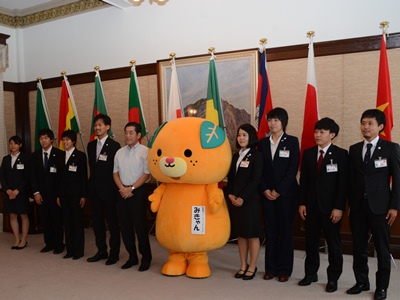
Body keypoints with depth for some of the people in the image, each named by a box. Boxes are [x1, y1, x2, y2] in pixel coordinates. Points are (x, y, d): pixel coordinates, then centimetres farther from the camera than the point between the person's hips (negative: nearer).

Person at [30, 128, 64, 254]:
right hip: (41, 193, 4)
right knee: (45, 220, 7)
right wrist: (36, 192, 0)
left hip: (55, 193, -4)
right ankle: (49, 243, 19)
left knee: (57, 219, 1)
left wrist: (60, 194, -11)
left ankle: (59, 245, 13)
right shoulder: (35, 155, 10)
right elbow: (33, 175, 9)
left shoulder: (59, 154, -4)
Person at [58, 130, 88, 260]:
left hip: (76, 194, -5)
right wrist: (59, 195, 9)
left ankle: (78, 250, 10)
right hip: (64, 194, 5)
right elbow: (60, 176, 12)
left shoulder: (80, 155, -4)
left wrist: (84, 195, -10)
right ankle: (70, 249, 16)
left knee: (77, 222, 1)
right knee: (67, 222, 7)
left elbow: (84, 176, -6)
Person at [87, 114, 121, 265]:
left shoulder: (114, 145, -10)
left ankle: (114, 253, 16)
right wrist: (91, 185, 9)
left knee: (112, 223, 5)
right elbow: (92, 166, 14)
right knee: (97, 222, 13)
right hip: (94, 189, 6)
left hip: (108, 190, -6)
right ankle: (102, 251, 26)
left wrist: (115, 188, -11)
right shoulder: (91, 145, 10)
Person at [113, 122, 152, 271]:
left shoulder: (145, 151, -7)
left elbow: (146, 174, -11)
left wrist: (131, 188, -14)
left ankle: (146, 258, 14)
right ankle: (132, 256, 24)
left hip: (138, 191, -6)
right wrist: (122, 188, -5)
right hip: (123, 192, 6)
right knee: (125, 226, 10)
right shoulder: (119, 152, 11)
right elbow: (116, 173, 12)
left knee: (140, 225, -2)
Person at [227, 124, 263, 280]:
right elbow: (231, 178, 12)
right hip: (235, 200, 6)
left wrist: (242, 198, -16)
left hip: (250, 200, -6)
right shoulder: (236, 156, 13)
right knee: (240, 234, 12)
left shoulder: (256, 156, -7)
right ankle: (243, 266, 22)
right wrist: (230, 194, -4)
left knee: (252, 234, 3)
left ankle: (252, 267, 14)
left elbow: (255, 180, -13)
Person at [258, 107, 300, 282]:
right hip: (267, 193, 3)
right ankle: (271, 268, 17)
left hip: (286, 193, -3)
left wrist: (279, 190, -13)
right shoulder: (263, 143, 9)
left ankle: (285, 269, 13)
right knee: (270, 231, 7)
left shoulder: (292, 141, -1)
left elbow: (293, 169, -8)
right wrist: (265, 190, -7)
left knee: (286, 231, 4)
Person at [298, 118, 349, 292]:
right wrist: (302, 203, 1)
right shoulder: (308, 153, 7)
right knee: (311, 241, 11)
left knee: (333, 243, 7)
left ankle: (333, 278, 19)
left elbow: (343, 183, -8)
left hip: (331, 207, -3)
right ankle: (311, 273, 25)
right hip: (311, 206, 4)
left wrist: (339, 207, -14)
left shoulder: (341, 154, -4)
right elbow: (304, 180, 7)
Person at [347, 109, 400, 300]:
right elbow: (351, 178, 9)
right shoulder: (354, 149, 9)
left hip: (379, 206, -3)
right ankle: (362, 282, 24)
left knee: (382, 248, 6)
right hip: (358, 205, 4)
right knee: (359, 247, 10)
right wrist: (351, 202, 6)